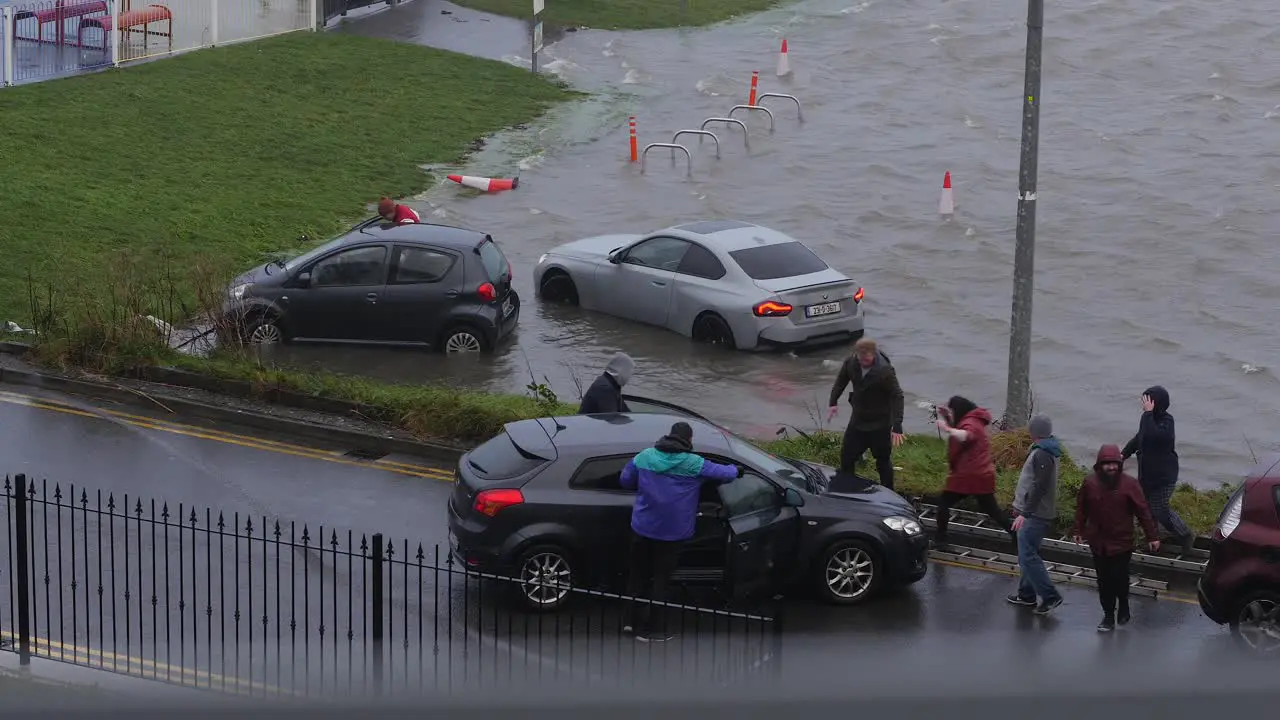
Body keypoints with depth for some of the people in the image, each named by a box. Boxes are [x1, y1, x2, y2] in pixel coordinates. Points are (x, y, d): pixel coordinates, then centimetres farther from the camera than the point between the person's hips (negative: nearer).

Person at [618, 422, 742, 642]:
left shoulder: (645, 456, 0)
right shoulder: (693, 464, -10)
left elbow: (625, 480, 7)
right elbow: (723, 473, -5)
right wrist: (736, 470, 17)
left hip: (642, 527, 3)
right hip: (672, 532, -3)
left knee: (638, 574, 17)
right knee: (661, 579, 5)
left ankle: (632, 620, 21)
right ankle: (652, 630, 8)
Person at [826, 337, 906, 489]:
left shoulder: (885, 371, -27)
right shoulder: (850, 362, -12)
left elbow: (898, 397, -24)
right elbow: (841, 380, 8)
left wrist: (897, 427, -30)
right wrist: (833, 402, 9)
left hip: (880, 424, -5)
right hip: (857, 420, 5)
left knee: (883, 461, 7)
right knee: (846, 456, 14)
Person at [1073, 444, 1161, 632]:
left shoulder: (1129, 484, -10)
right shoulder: (1090, 483, -3)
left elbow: (1143, 511, -6)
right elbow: (1081, 509, 10)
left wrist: (1152, 537, -5)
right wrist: (1078, 530, 12)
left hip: (1122, 542, -2)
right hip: (1098, 542, 2)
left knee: (1120, 579, 0)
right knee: (1104, 581, 6)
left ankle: (1123, 606, 28)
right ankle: (1108, 616, 16)